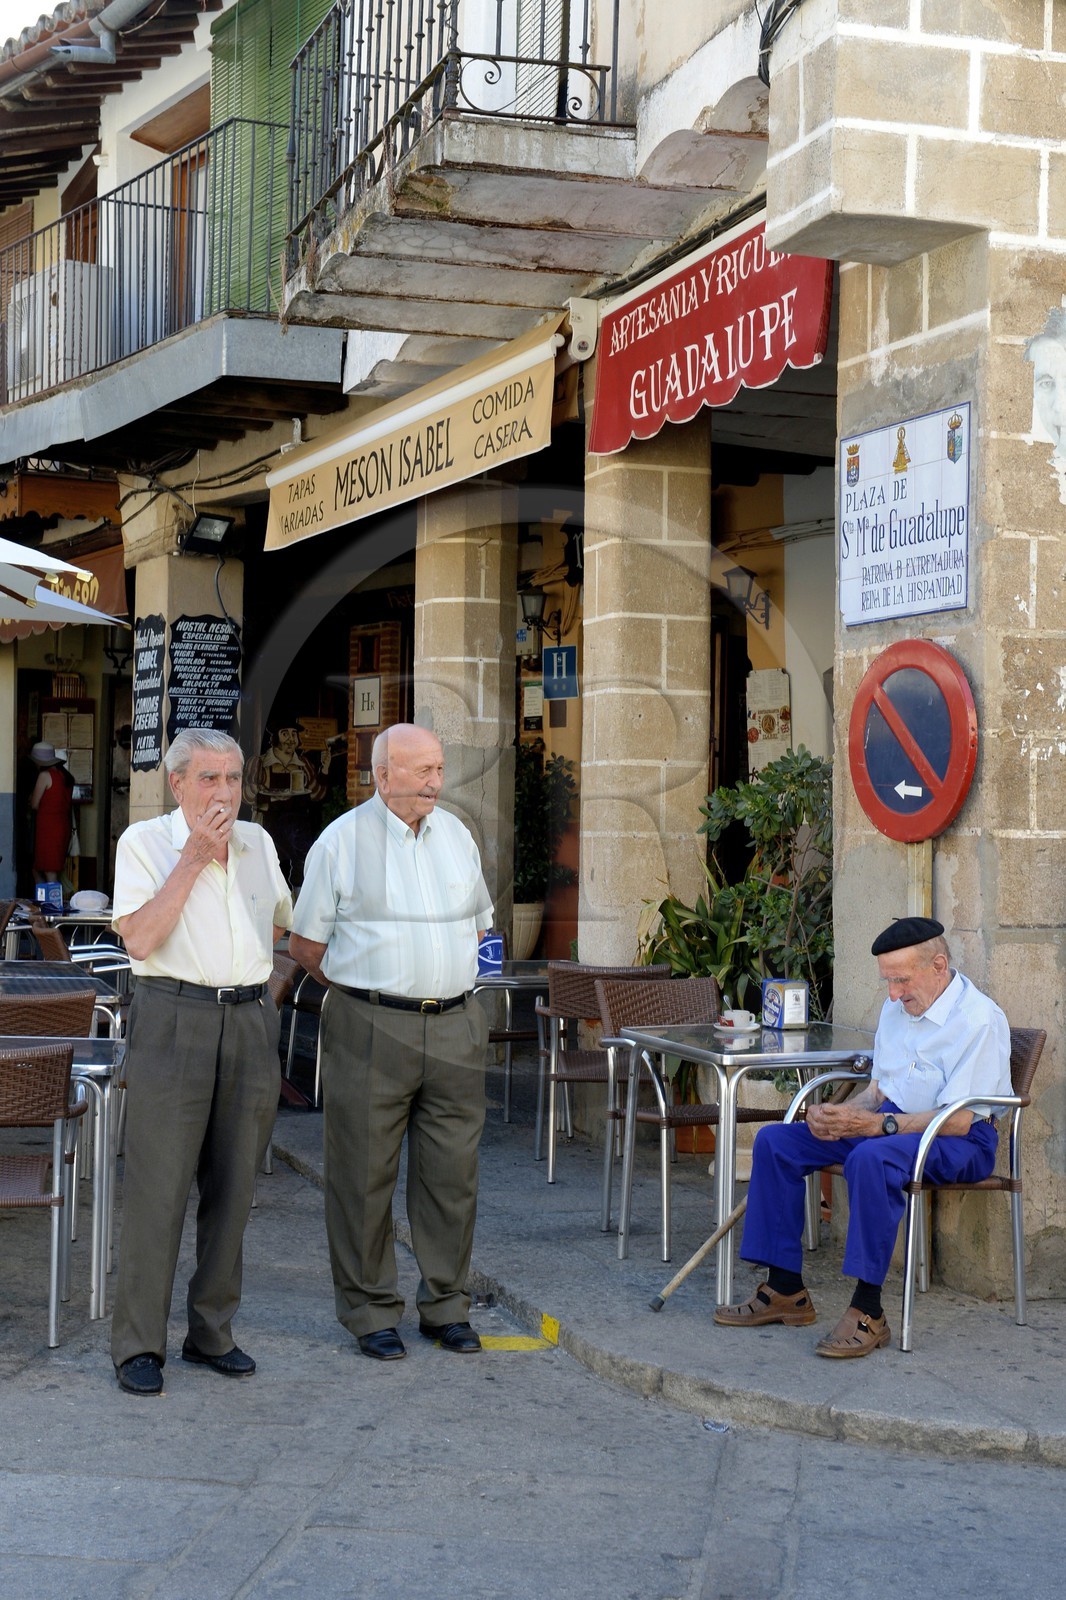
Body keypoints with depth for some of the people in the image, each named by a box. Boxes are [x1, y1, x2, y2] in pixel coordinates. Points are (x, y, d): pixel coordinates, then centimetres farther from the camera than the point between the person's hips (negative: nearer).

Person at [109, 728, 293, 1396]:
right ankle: (139, 1345, 2)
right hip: (174, 1020, -5)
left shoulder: (257, 842, 13)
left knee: (233, 1189, 8)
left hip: (250, 1025, 5)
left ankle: (212, 1332, 19)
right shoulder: (144, 842, -2)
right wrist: (193, 858, -15)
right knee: (159, 1187, -6)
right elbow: (139, 939, -15)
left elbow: (284, 918, 31)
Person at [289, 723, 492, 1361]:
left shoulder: (457, 835, 12)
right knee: (365, 1174, 1)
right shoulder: (341, 841, -2)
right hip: (370, 1028, -4)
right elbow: (305, 942, 3)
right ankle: (373, 1313, 13)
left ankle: (446, 1305, 20)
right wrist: (366, 989, 6)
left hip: (456, 1026, 4)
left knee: (453, 1171, 8)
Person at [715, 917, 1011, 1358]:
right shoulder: (896, 1008, 11)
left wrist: (878, 1125, -28)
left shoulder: (979, 1019, -16)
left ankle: (867, 1312, -33)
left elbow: (959, 1119, -22)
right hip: (890, 1122, 9)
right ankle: (785, 1290, -4)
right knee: (774, 1140, -5)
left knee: (870, 1157, -39)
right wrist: (836, 1115, -5)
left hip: (961, 1142, -9)